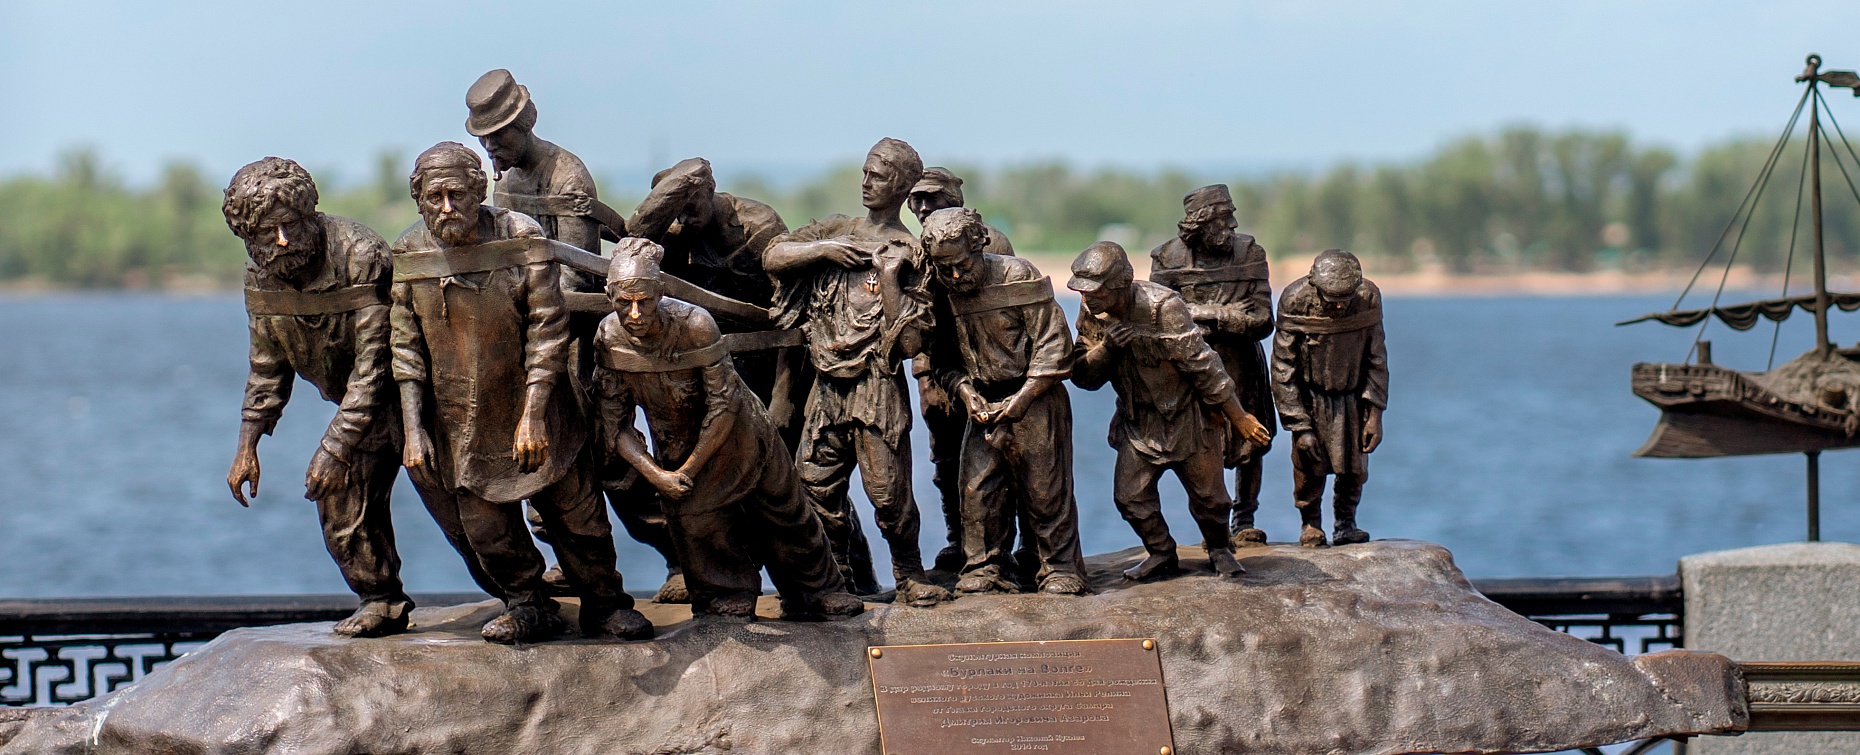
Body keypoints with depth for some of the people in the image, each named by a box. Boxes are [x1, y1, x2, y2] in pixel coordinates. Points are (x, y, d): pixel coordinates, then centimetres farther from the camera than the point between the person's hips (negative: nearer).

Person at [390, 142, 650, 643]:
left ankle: (605, 605, 23)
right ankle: (528, 607, 27)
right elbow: (406, 348, -1)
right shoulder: (409, 255, -5)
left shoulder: (520, 239, -14)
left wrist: (533, 415, -20)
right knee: (486, 526, 7)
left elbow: (547, 330, -14)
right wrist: (413, 429, -7)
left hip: (533, 413, -2)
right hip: (461, 423, 2)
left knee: (575, 510, 6)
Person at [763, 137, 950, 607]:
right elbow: (772, 258, 5)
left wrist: (889, 278, -15)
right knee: (815, 485, 7)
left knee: (888, 492, -6)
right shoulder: (836, 231, 13)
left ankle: (911, 577, 10)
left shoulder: (909, 255, -1)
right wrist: (823, 249, -7)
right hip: (827, 387, 5)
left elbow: (910, 342, -8)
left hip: (878, 389, -5)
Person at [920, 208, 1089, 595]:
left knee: (1046, 490, -2)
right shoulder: (943, 293, 2)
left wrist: (1023, 398, -14)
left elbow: (1053, 341, -10)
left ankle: (1061, 570, 7)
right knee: (977, 488, -1)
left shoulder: (1018, 276, -12)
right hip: (984, 404, 5)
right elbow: (943, 356, 13)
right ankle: (985, 570, 8)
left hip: (1034, 399, -5)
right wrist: (964, 392, -6)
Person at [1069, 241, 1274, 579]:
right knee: (1129, 495, -2)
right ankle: (1161, 553, 20)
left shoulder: (1163, 306, -27)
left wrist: (1237, 415, -18)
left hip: (1187, 417, -5)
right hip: (1138, 422, 5)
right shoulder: (1091, 312, -8)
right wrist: (1107, 347, -27)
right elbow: (1084, 376, -6)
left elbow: (1200, 362, -22)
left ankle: (1220, 550, 32)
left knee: (1207, 494, 6)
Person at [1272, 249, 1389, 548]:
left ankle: (1345, 523, 18)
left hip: (1352, 397, 2)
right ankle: (1311, 524, 14)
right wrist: (1300, 426, -19)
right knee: (1309, 466, -8)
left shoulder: (1368, 297, -15)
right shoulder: (1295, 302, -22)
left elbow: (1376, 358, -2)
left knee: (1354, 466, -3)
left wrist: (1375, 413, -6)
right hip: (1310, 398, -2)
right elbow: (1283, 369, -16)